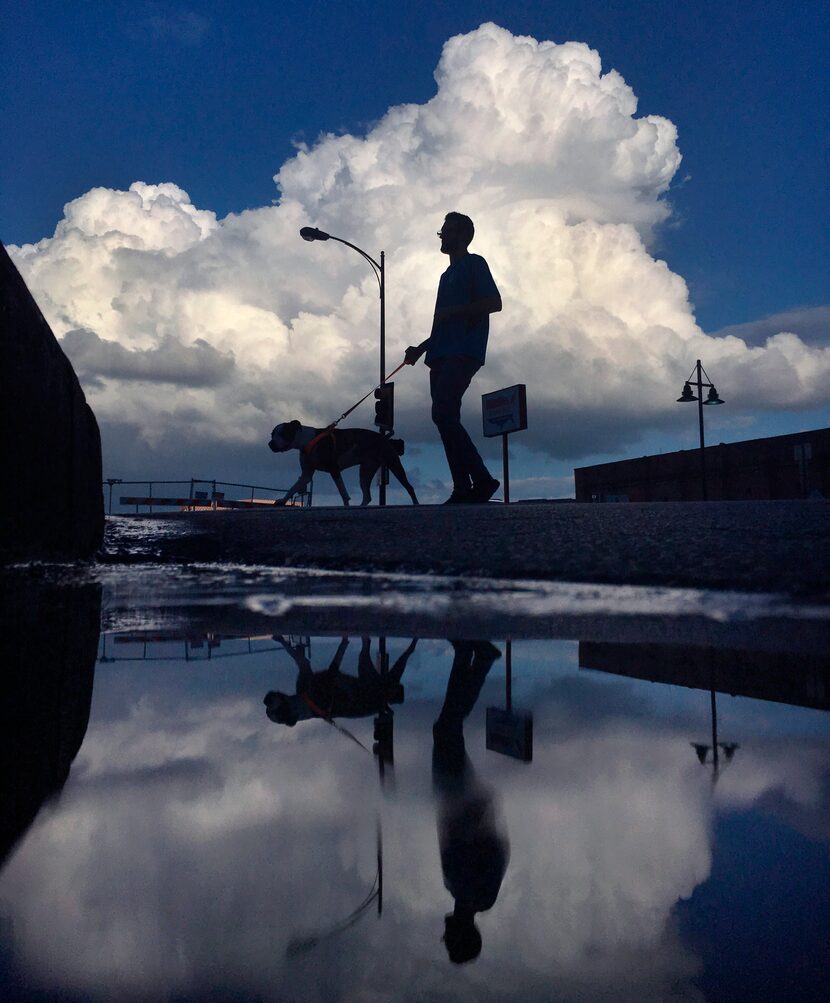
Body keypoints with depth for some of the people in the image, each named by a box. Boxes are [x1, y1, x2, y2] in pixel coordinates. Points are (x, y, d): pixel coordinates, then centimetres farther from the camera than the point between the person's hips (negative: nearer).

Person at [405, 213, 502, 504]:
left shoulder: (474, 264, 4)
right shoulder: (448, 275, 29)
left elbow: (494, 303, -9)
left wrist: (452, 311, -12)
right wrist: (421, 348, 20)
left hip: (463, 353, -9)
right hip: (442, 356, 9)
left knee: (443, 413, -21)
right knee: (445, 418, 0)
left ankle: (482, 479, -19)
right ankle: (463, 488, -2)